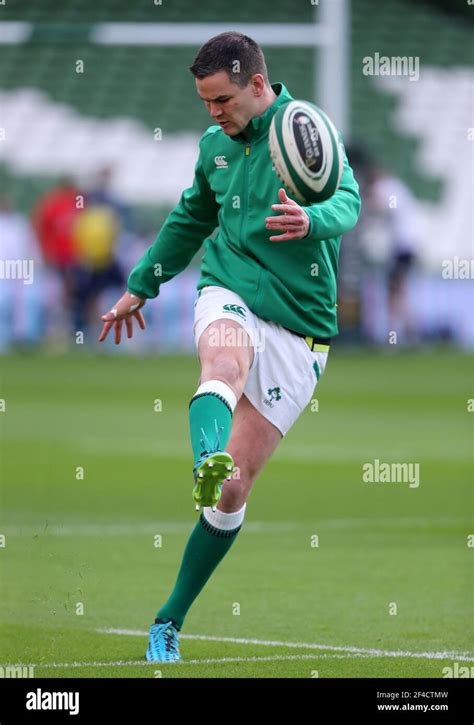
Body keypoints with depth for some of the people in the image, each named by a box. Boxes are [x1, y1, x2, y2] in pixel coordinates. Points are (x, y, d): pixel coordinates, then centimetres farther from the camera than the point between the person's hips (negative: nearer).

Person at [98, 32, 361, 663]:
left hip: (298, 325, -3)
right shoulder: (215, 145, 11)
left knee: (234, 490, -3)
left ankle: (171, 619, 9)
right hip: (228, 292, 3)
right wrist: (141, 287, 36)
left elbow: (346, 198, -25)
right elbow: (191, 219, 29)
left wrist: (313, 218, -48)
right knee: (226, 364, -37)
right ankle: (206, 460, -68)